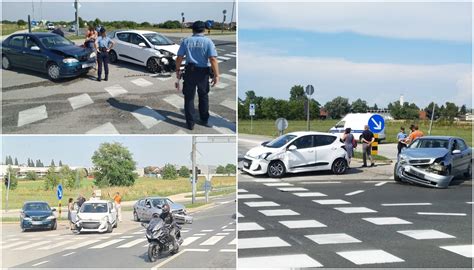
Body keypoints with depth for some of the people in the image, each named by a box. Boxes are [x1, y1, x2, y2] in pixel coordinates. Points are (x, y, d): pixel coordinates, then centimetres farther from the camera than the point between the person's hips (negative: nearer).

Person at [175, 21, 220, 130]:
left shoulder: (186, 41, 1)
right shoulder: (208, 41, -5)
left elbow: (179, 57, -1)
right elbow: (213, 59, -14)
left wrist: (177, 70, 12)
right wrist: (216, 75, -11)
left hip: (190, 72, 0)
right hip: (203, 72, 0)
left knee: (189, 97, 9)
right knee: (203, 96, 18)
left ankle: (190, 123, 10)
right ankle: (204, 120, 29)